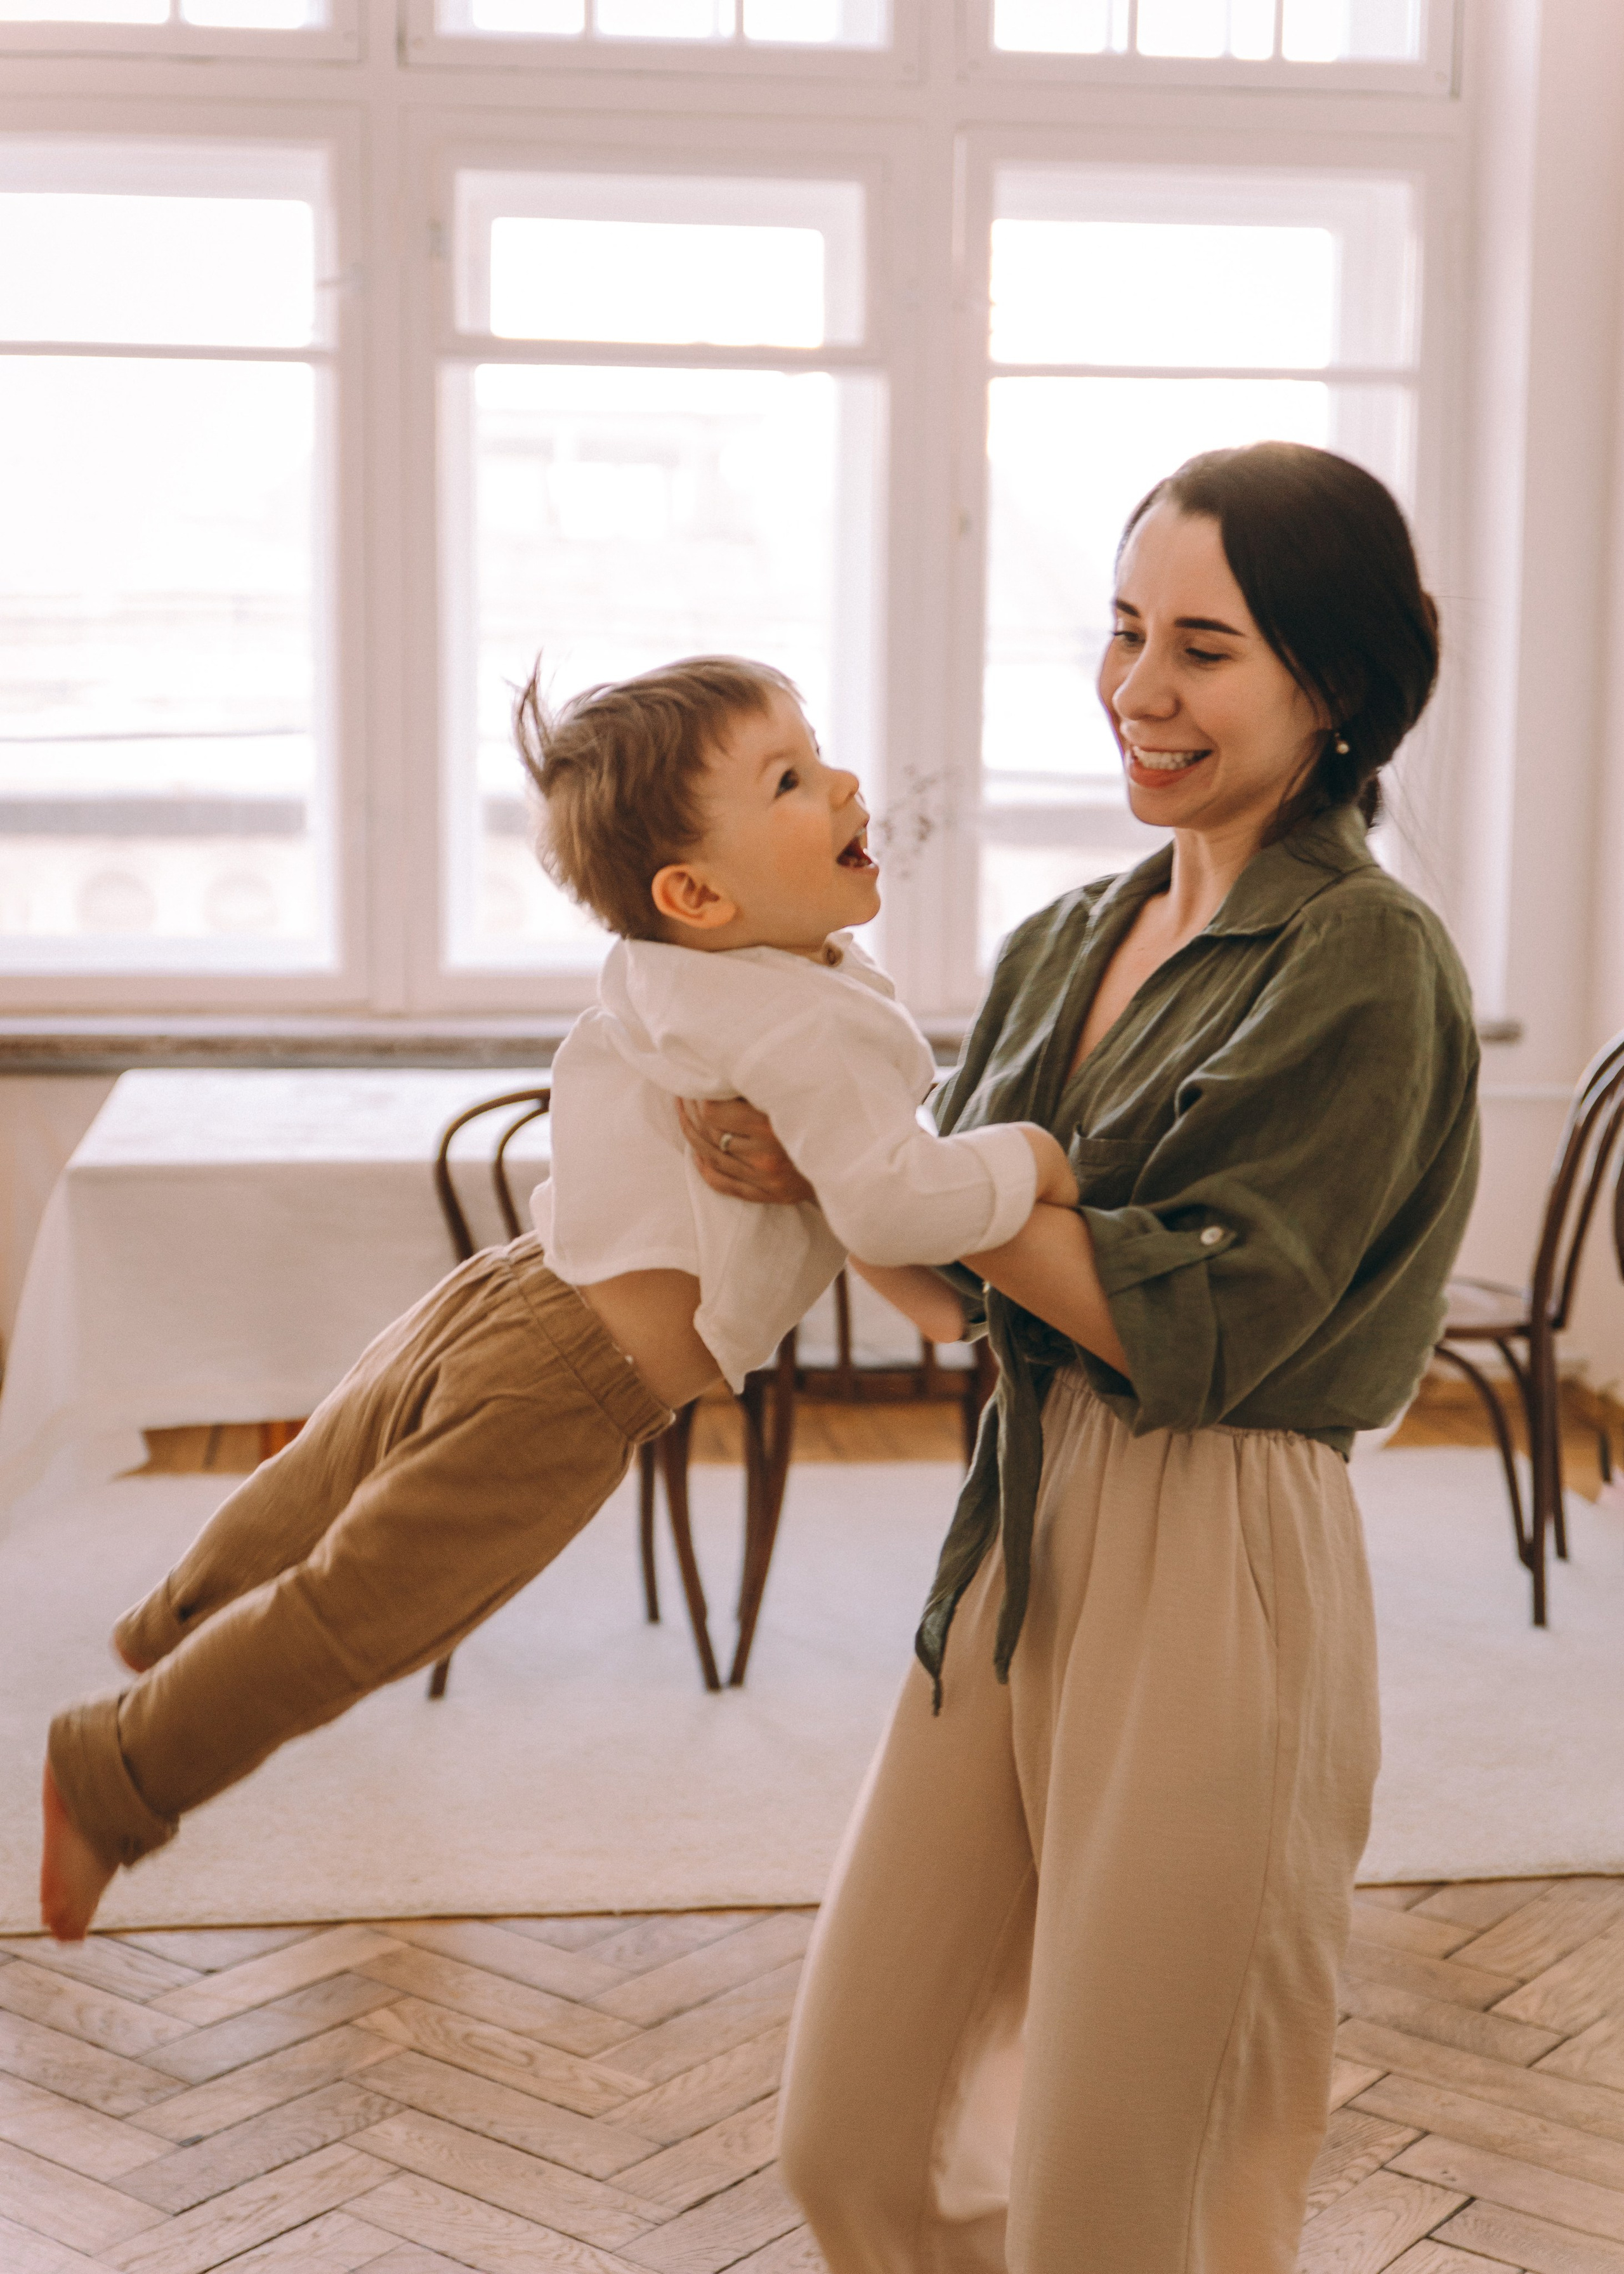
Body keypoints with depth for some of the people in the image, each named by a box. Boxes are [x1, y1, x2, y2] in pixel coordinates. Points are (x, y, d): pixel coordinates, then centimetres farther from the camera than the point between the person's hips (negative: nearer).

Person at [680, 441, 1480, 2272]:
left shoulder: (1365, 967, -12)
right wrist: (811, 1171, -5)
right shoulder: (1069, 944, 10)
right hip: (1021, 1543, 7)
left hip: (1220, 1577, -7)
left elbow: (1195, 1327, -18)